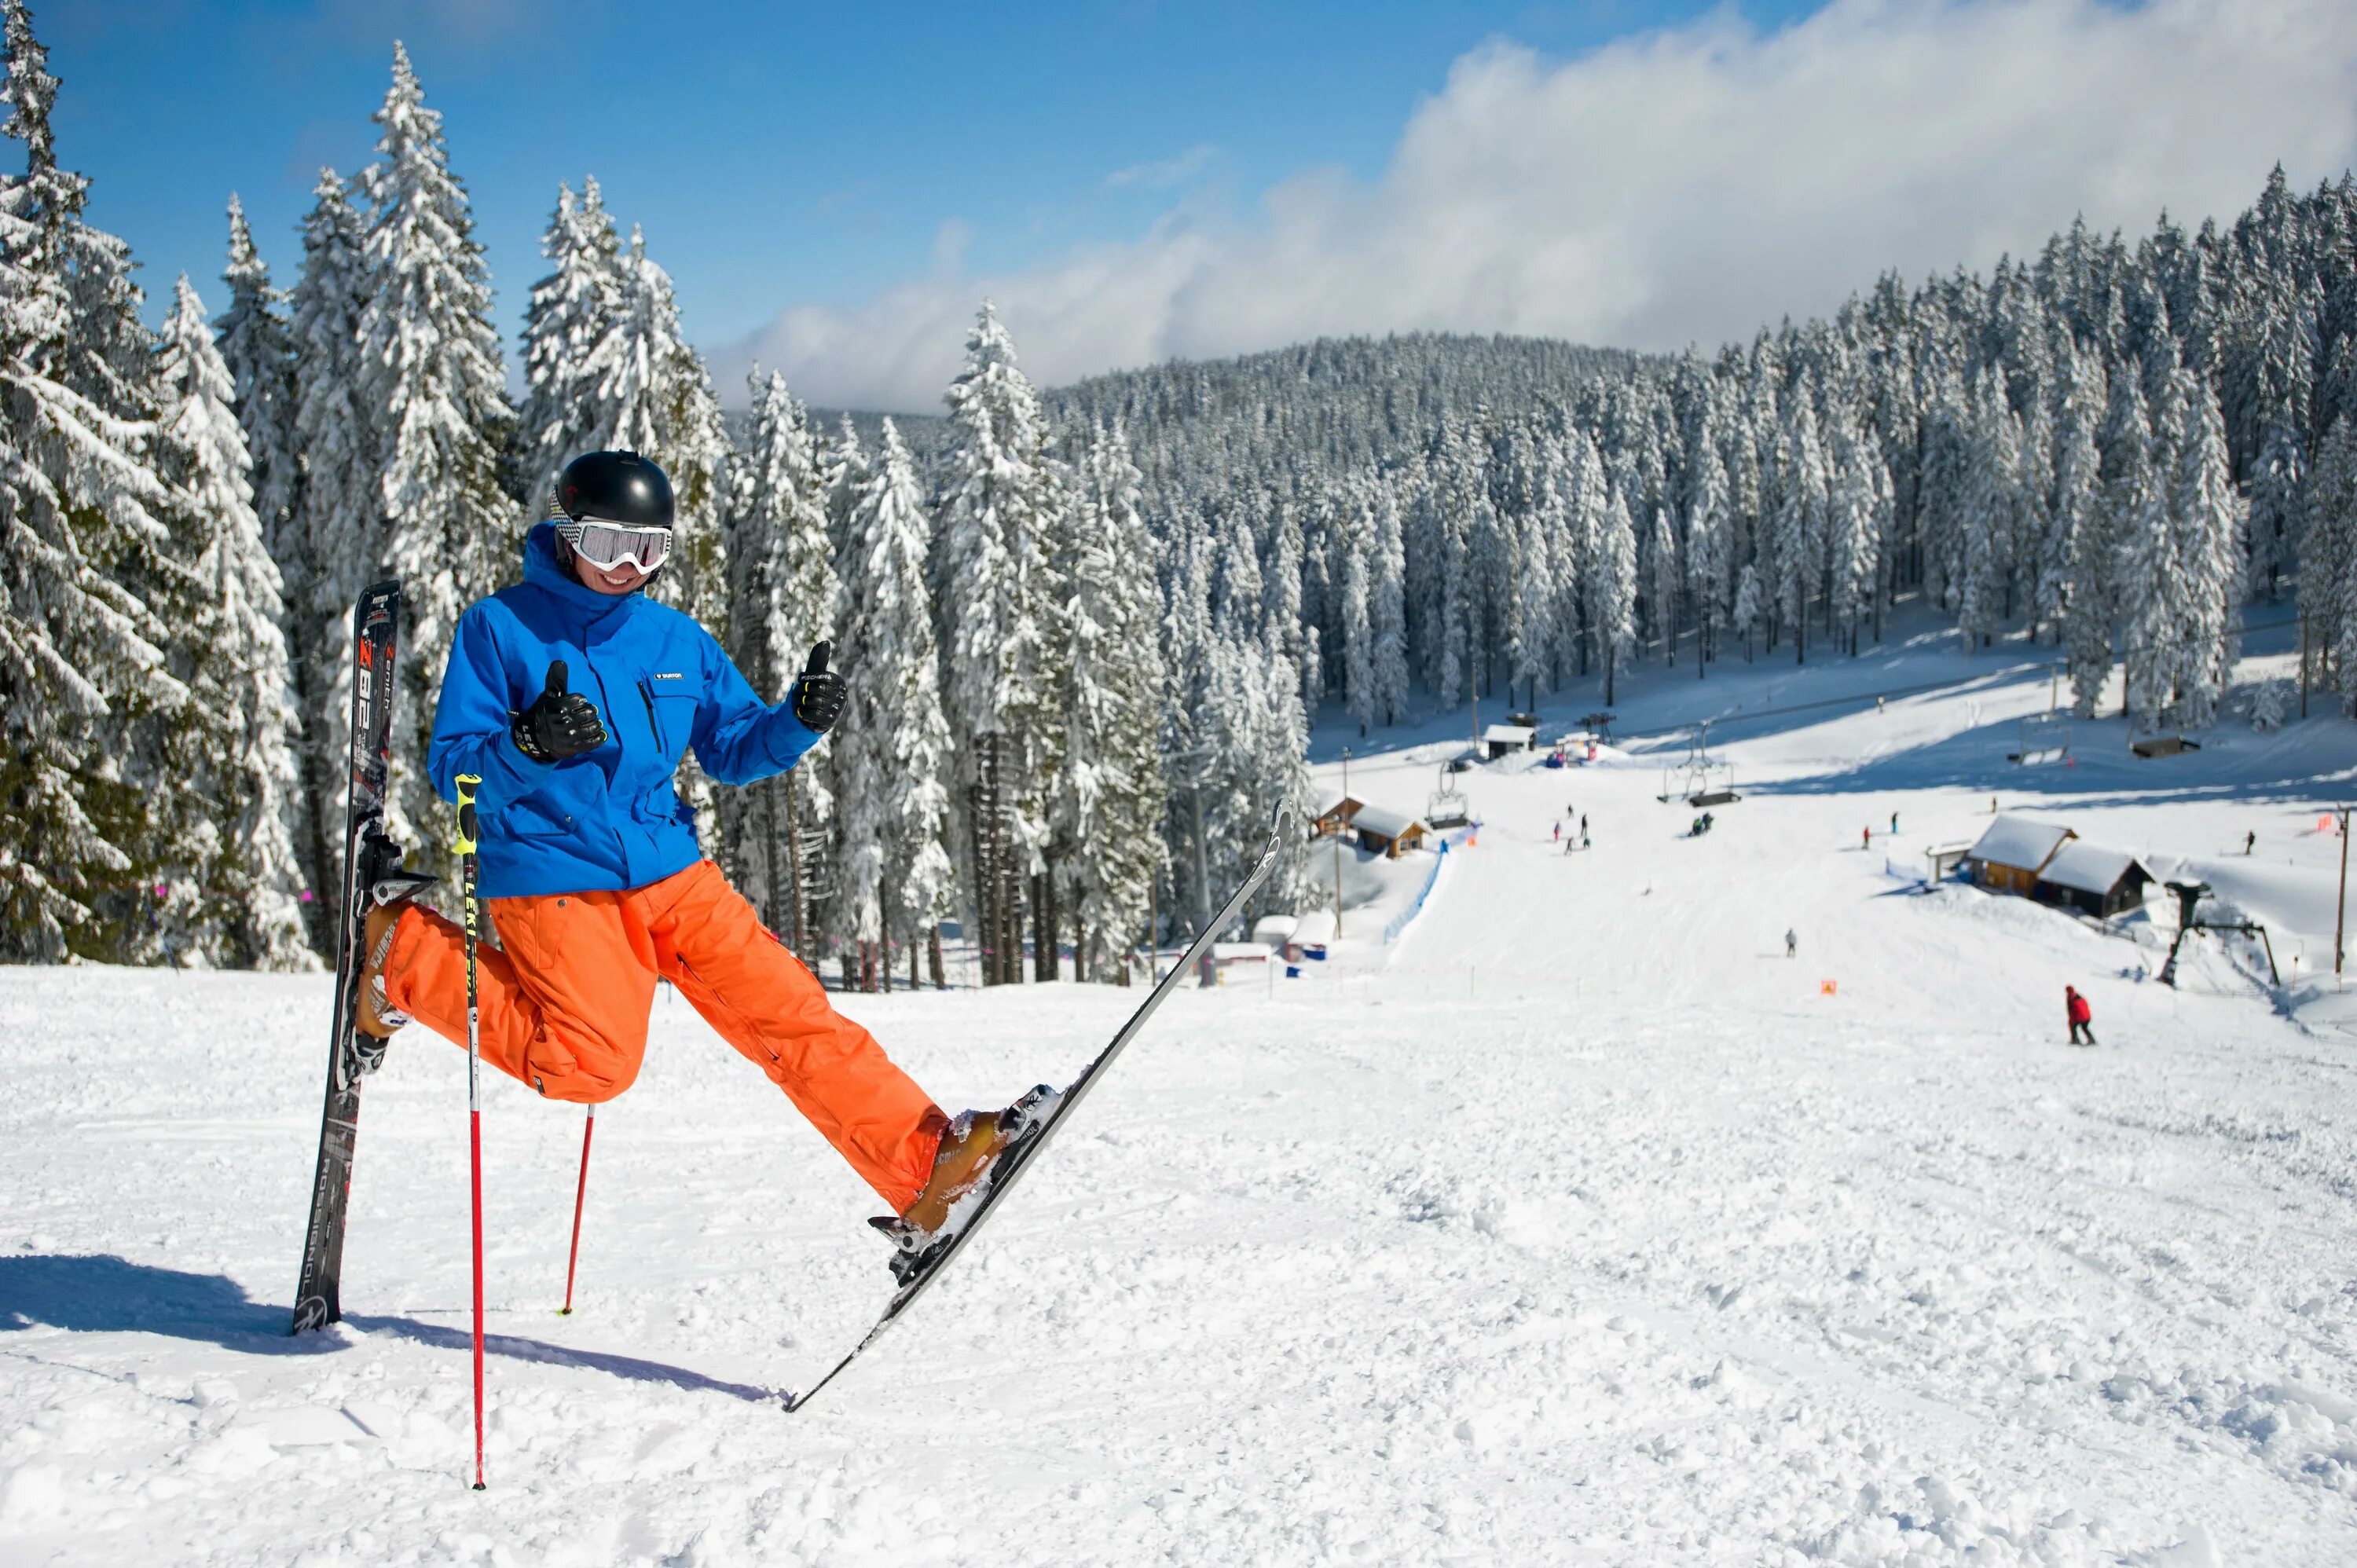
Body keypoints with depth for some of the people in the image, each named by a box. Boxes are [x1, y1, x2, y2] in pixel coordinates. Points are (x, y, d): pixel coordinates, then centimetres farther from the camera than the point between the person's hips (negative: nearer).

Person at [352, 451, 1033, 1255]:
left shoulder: (676, 639, 10)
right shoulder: (498, 627, -4)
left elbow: (733, 750, 13)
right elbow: (452, 768, -9)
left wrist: (800, 720, -8)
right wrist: (533, 746, -30)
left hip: (670, 867, 5)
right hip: (552, 880, -5)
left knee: (791, 1014, -6)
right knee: (597, 1063, -16)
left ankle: (929, 1163, -4)